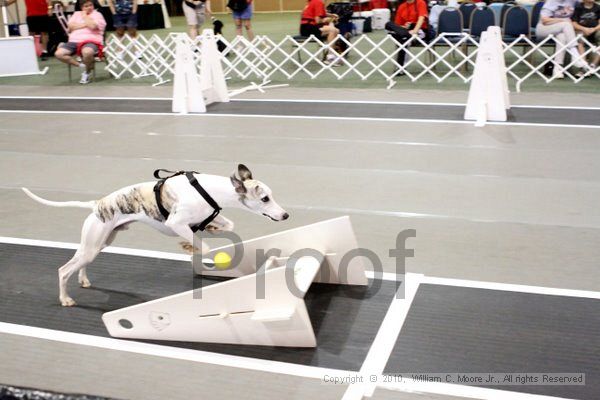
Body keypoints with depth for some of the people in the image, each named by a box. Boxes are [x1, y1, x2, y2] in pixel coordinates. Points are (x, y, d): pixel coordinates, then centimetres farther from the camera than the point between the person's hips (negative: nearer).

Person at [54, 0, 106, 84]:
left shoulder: (97, 14, 9)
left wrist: (84, 16, 3)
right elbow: (70, 27, 8)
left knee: (87, 52, -42)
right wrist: (85, 24, 0)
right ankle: (81, 65, -8)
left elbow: (93, 26, -12)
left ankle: (87, 71, -12)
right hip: (74, 41, 5)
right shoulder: (76, 14, 23)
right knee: (59, 53, -21)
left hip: (91, 41, -5)